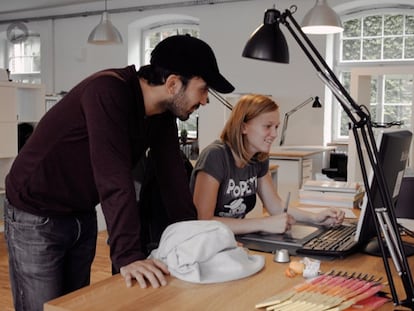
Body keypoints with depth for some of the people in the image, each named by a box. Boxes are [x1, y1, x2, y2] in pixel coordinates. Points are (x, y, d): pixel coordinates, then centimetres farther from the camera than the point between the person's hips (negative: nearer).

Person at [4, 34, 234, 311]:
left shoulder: (163, 115, -4)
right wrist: (129, 255, -40)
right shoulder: (108, 90, -29)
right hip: (36, 216, -7)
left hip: (83, 215, 8)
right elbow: (113, 177, -37)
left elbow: (172, 176, -1)